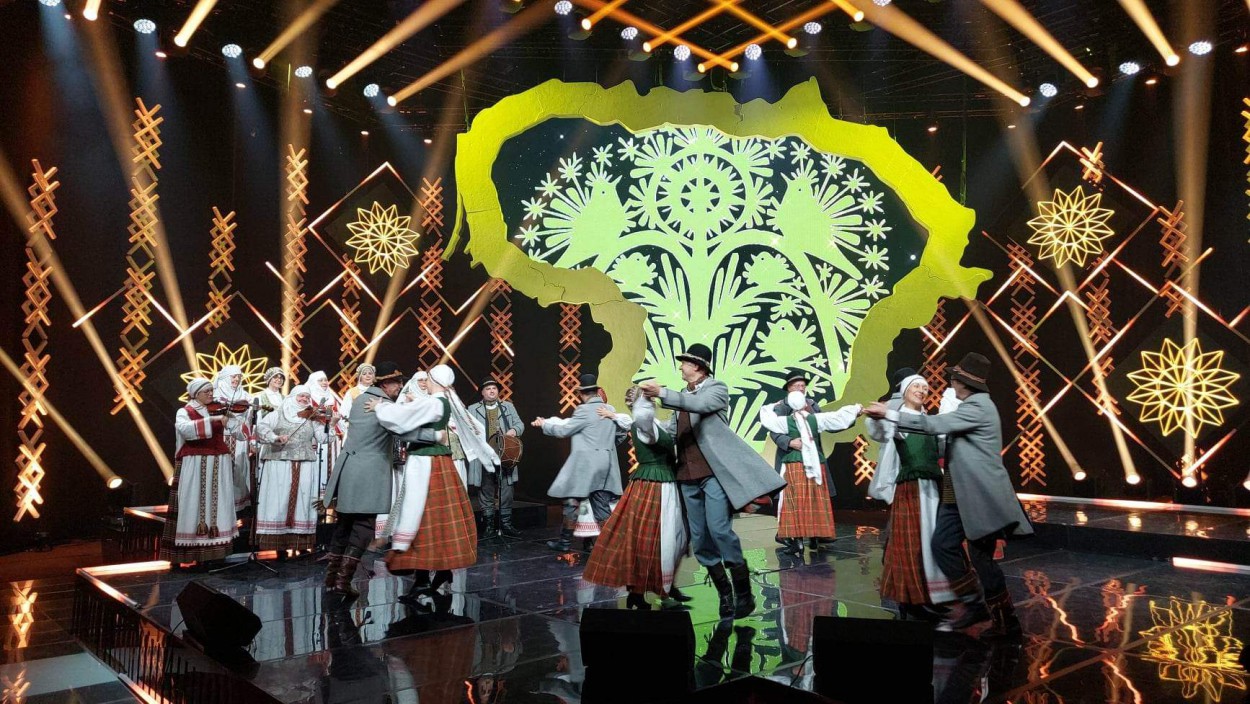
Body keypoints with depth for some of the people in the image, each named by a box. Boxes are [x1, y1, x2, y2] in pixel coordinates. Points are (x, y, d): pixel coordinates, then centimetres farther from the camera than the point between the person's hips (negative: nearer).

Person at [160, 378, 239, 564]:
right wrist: (211, 420, -29)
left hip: (218, 466, 4)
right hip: (195, 465, -4)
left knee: (217, 504, 3)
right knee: (193, 505, -5)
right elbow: (185, 429, -22)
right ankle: (190, 552, -3)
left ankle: (216, 550, 7)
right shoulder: (185, 412, 0)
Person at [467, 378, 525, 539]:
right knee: (486, 494, 4)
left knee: (506, 493, 4)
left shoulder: (508, 406, 15)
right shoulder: (473, 409, 8)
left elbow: (519, 423, 13)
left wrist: (515, 430, -9)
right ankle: (489, 527, 12)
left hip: (505, 456, 2)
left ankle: (506, 525, 14)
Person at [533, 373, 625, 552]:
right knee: (601, 504, 9)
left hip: (585, 463, -6)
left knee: (572, 501, 4)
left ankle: (565, 540, 11)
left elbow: (563, 430, -8)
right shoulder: (611, 409, 7)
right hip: (606, 463, 7)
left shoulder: (584, 410, -13)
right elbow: (621, 433, 17)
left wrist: (544, 424, 6)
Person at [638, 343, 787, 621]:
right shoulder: (682, 396, 19)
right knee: (700, 540, 6)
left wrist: (662, 394, -31)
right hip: (689, 477, 7)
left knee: (718, 530, -17)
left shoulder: (717, 388, -1)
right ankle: (724, 594, 18)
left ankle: (744, 594, -3)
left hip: (715, 472, -7)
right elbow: (669, 432, 15)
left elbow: (700, 404, -23)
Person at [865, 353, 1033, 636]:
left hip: (981, 496, -10)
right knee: (943, 545, 7)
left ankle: (1006, 621, 11)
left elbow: (934, 424, -24)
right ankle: (973, 603, 15)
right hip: (958, 495, 10)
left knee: (981, 558, -2)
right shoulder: (968, 405, 14)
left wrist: (889, 414, -21)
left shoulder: (978, 407, -17)